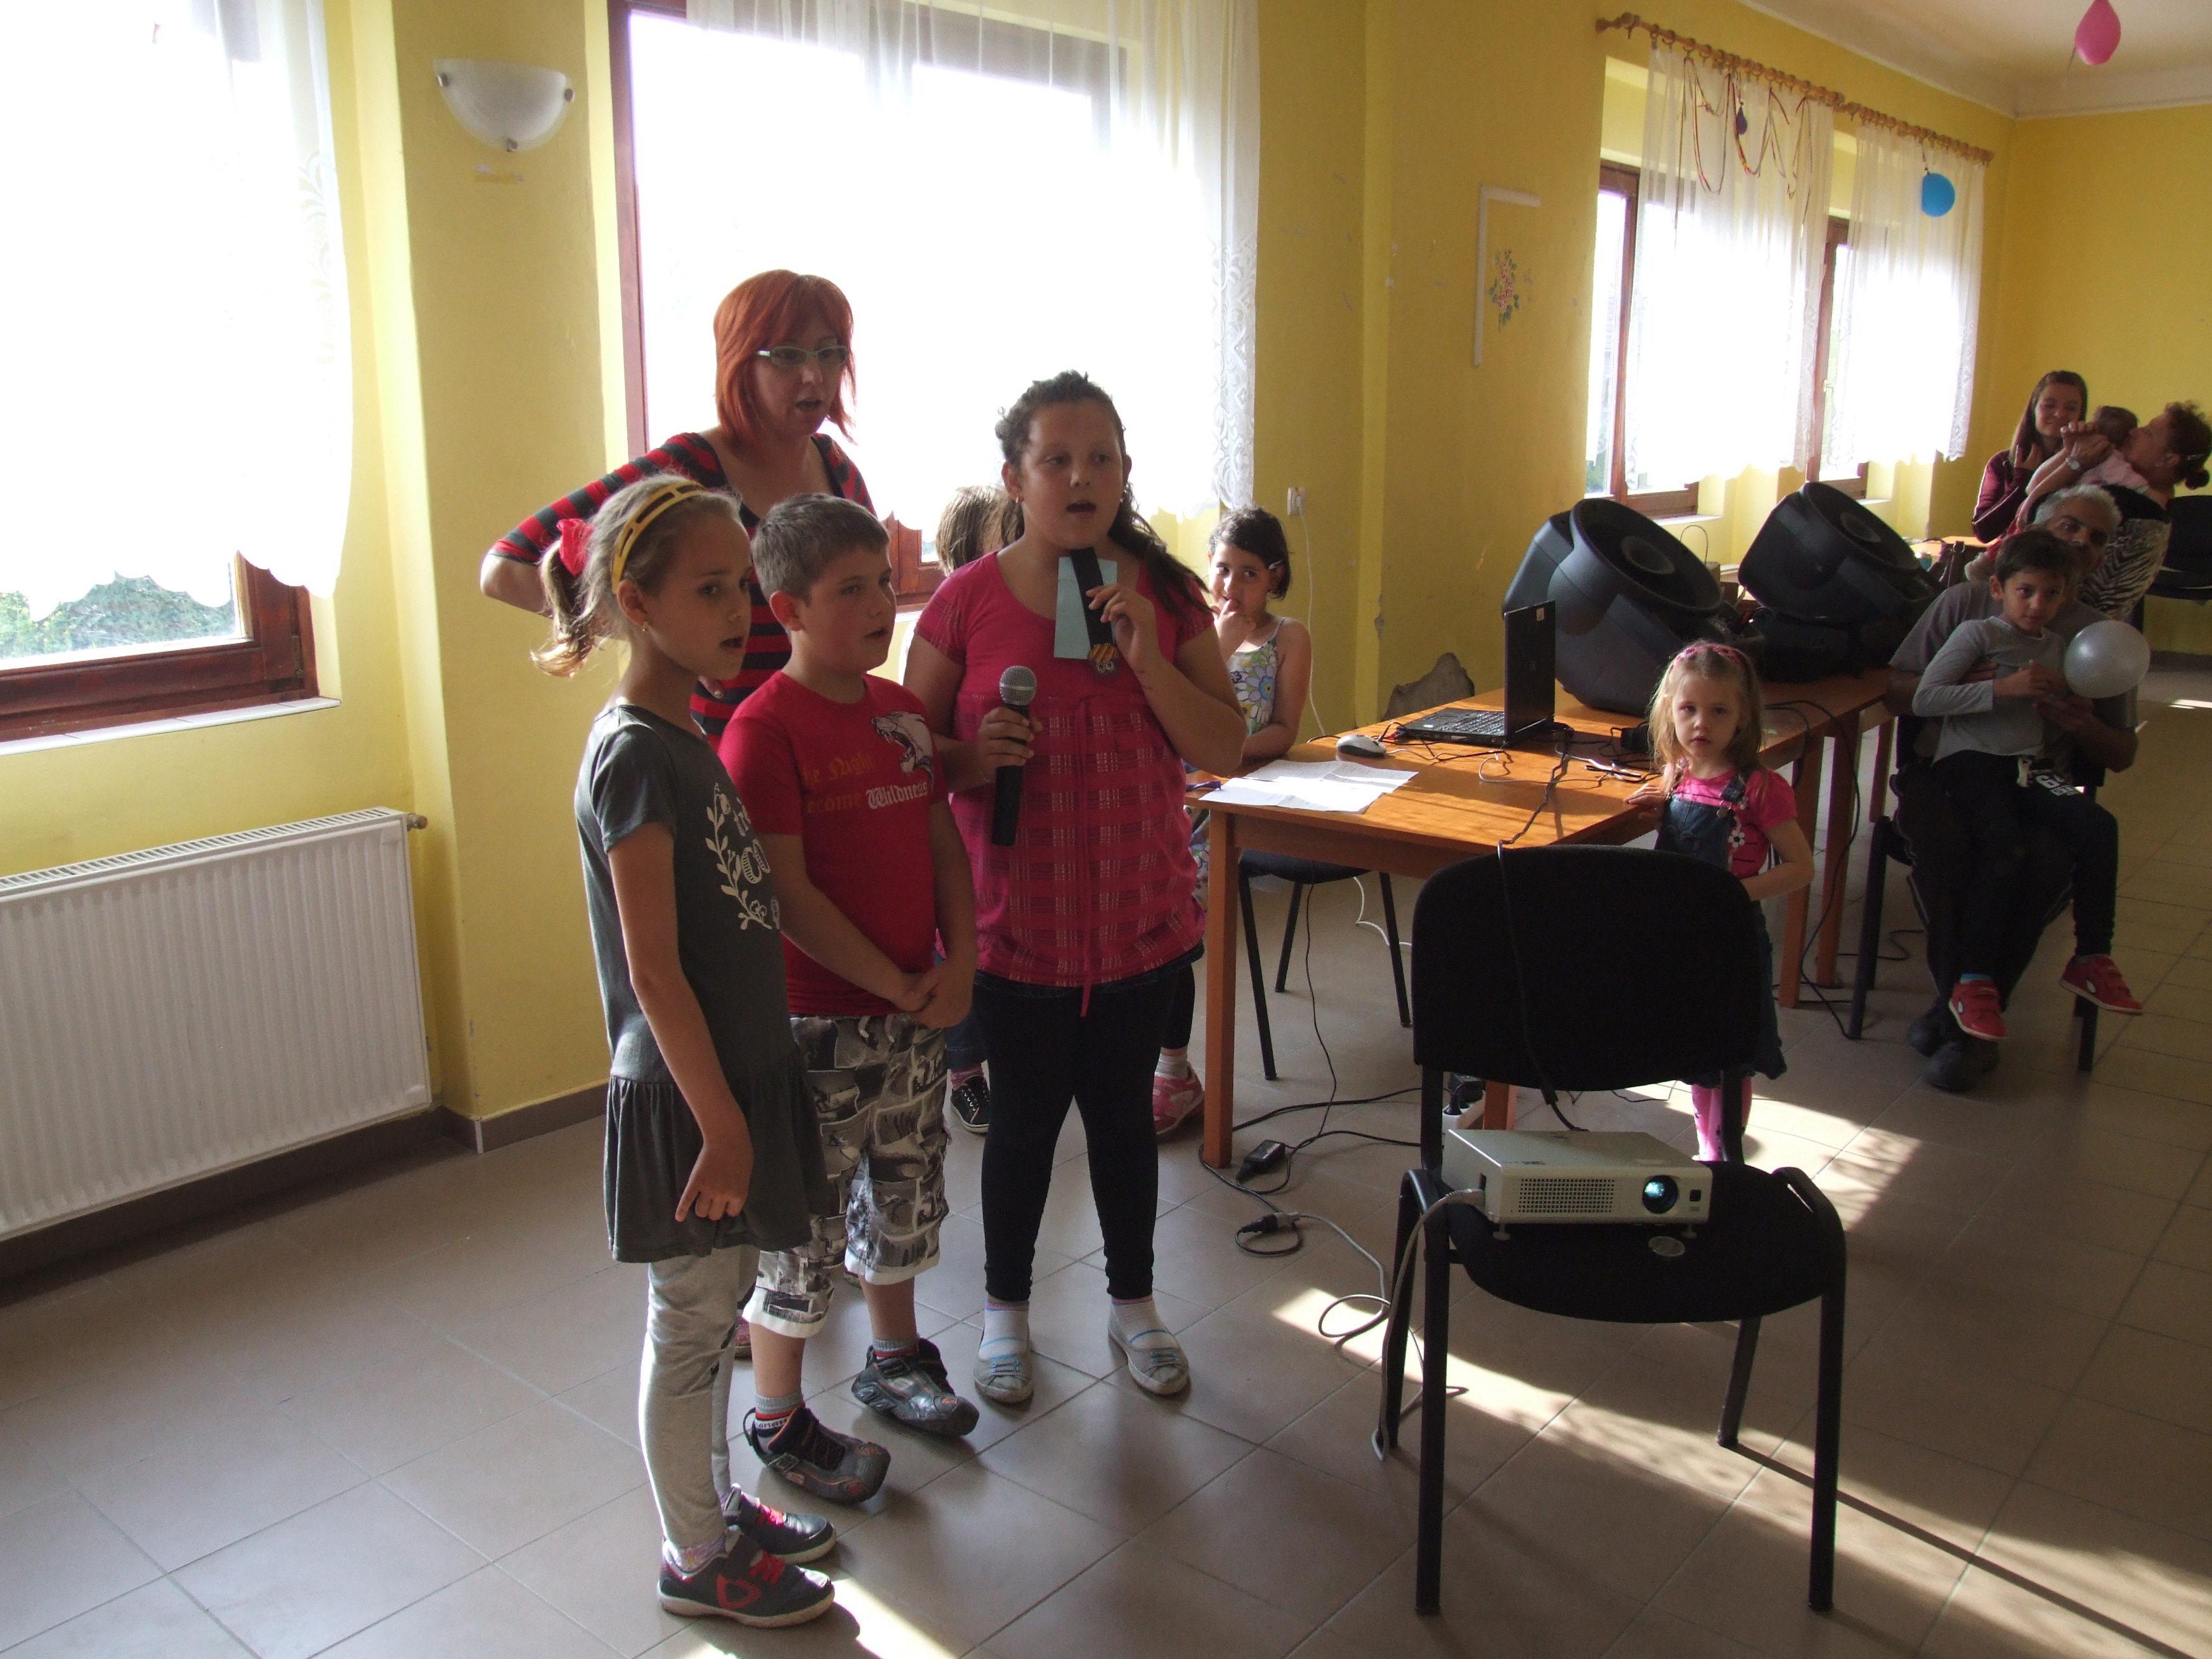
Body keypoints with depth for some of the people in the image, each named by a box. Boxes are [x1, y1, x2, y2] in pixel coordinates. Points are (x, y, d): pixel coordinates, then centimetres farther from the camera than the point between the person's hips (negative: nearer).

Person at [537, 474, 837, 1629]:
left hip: (736, 1074, 8)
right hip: (685, 1099, -8)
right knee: (689, 1328, 8)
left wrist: (742, 1105, 15)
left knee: (715, 1313, 21)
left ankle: (716, 1503, 39)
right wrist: (718, 1123, -18)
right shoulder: (636, 756, -20)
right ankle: (696, 1559, 26)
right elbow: (653, 971, -21)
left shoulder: (683, 741, 8)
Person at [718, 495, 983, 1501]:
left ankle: (894, 1359, 43)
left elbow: (943, 844, 9)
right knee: (805, 1222, 6)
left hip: (917, 1009, 7)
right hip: (817, 1020, -7)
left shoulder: (901, 712, 6)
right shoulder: (764, 729, -17)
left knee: (905, 1195, 21)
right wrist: (893, 985, -16)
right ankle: (778, 1419, 26)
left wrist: (958, 963, -4)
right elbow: (786, 893, -19)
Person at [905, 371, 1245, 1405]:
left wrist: (1145, 656, -18)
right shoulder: (966, 602, -8)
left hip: (1139, 912, 2)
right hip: (1018, 916, -2)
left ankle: (1133, 1302, 37)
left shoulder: (1165, 594, -2)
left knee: (1123, 1110, 16)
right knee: (1025, 1119, 11)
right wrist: (974, 756, -23)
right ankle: (1005, 1308, 34)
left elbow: (1225, 750, -5)